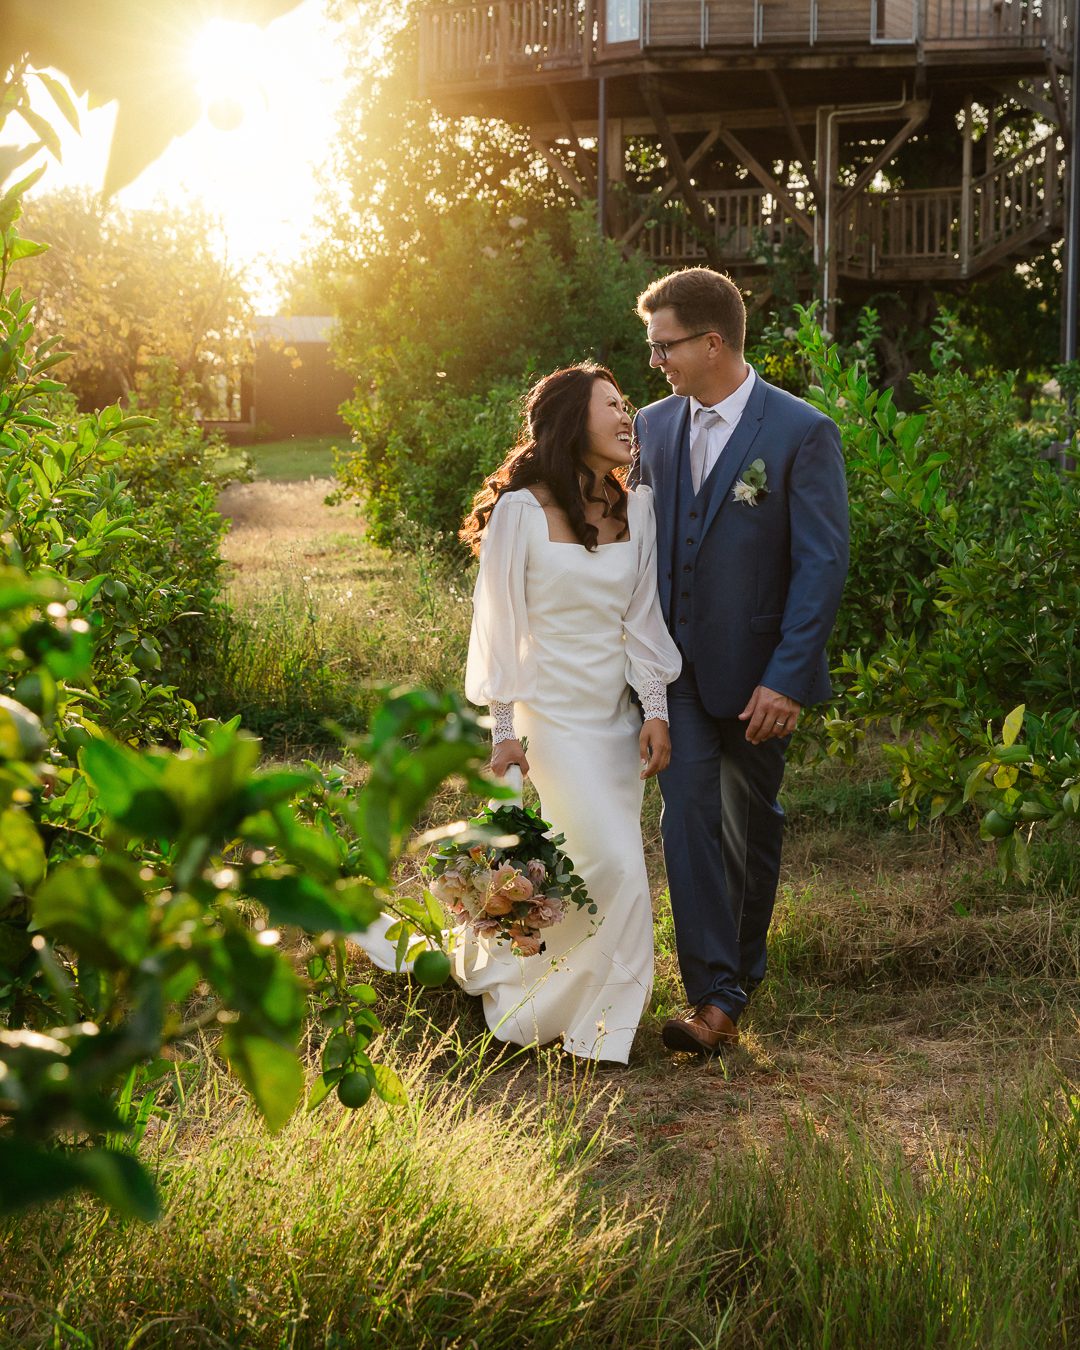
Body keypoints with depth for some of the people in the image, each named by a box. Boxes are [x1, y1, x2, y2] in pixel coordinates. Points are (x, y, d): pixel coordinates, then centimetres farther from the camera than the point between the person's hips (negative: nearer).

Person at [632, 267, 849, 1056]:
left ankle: (744, 967, 34)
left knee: (751, 823, 13)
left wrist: (786, 678, -18)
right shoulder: (655, 425, 4)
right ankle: (714, 996, -9)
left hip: (758, 671, -3)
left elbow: (823, 564, -13)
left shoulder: (801, 433, -12)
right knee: (688, 814, -9)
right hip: (677, 664, 3)